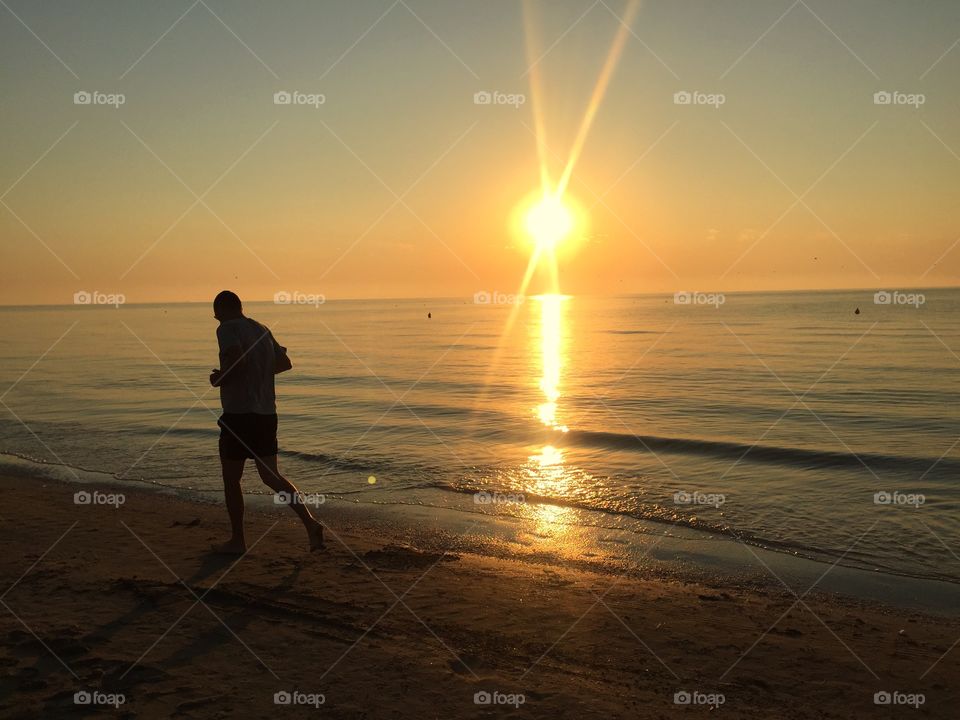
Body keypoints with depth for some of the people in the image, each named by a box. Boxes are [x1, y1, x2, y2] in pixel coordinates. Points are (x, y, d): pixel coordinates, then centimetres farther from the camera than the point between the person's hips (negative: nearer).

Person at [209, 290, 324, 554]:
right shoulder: (262, 330, 14)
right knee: (271, 476, 11)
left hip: (239, 415, -7)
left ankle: (237, 540, 16)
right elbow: (285, 362, 22)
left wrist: (219, 378, -10)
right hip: (267, 414, 7)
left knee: (231, 480, 9)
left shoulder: (227, 329, -9)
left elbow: (236, 360, -27)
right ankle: (310, 524, -5)